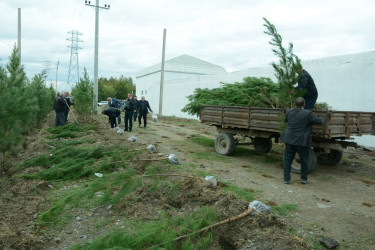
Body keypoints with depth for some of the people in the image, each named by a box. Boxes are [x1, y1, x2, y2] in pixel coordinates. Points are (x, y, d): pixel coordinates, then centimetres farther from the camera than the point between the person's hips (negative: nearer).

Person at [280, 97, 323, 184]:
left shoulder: (288, 112, 0)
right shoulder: (308, 113, -11)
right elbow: (319, 121, -1)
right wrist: (322, 119, 21)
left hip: (290, 140, 2)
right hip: (302, 141, -2)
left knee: (287, 160, 9)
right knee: (304, 160, 15)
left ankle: (286, 179, 9)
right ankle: (303, 179, 21)